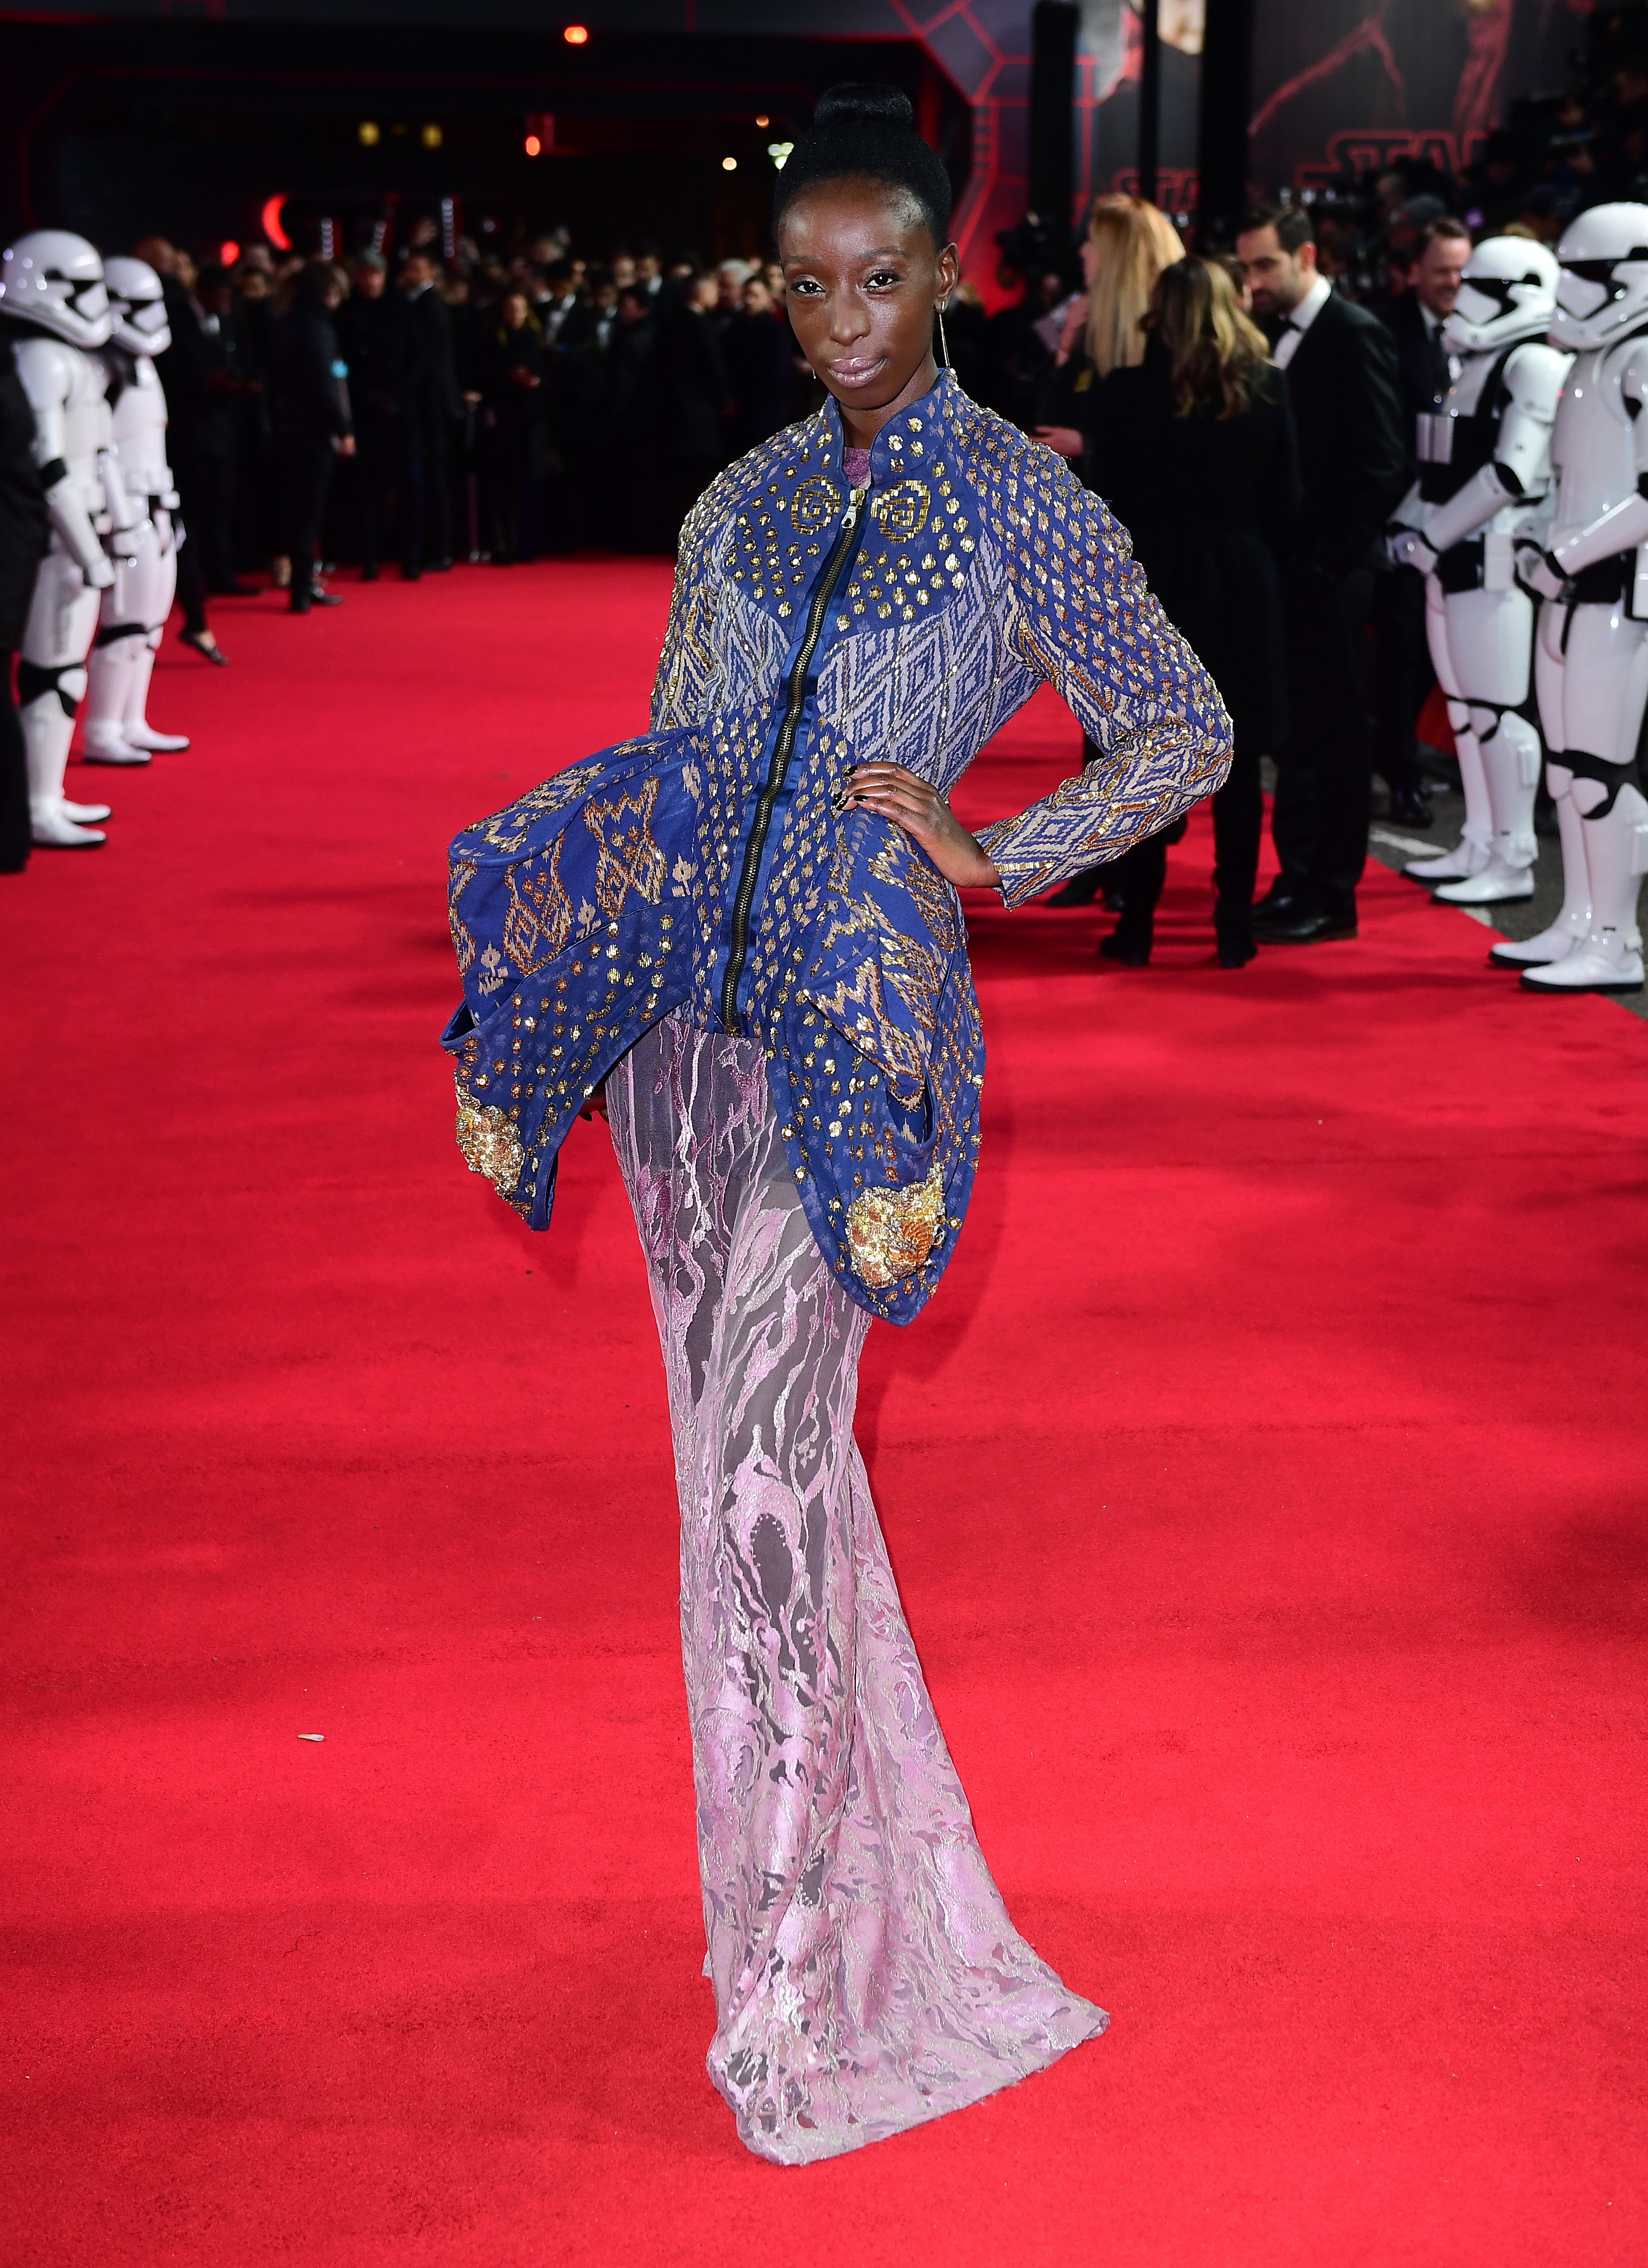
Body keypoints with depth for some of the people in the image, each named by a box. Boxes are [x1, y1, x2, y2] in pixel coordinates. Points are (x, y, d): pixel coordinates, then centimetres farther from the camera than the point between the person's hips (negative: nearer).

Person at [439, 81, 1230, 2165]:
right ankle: (863, 1845, 29)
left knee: (767, 1469, -10)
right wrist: (563, 912, 5)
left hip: (846, 1025, -6)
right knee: (737, 1442, 12)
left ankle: (796, 1979, 0)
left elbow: (1187, 738, 1)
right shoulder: (741, 507, 14)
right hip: (680, 1011, 6)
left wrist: (992, 858, -9)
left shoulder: (1023, 505, 0)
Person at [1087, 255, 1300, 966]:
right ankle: (1234, 926, 9)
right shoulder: (1268, 389, -2)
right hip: (1244, 588, 1)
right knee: (1238, 765, 7)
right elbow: (1286, 506, 1)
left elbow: (1108, 502, -3)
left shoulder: (1122, 392, -6)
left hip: (1150, 586, -1)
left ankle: (1137, 925, 8)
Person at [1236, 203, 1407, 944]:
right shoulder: (1276, 333, 13)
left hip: (1327, 574, -7)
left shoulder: (1354, 335, -11)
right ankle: (1297, 879, 19)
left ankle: (1332, 897, 5)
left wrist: (1326, 560, -15)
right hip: (1282, 568, 8)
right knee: (1294, 728, 12)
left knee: (1331, 731, -1)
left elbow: (1380, 465, -15)